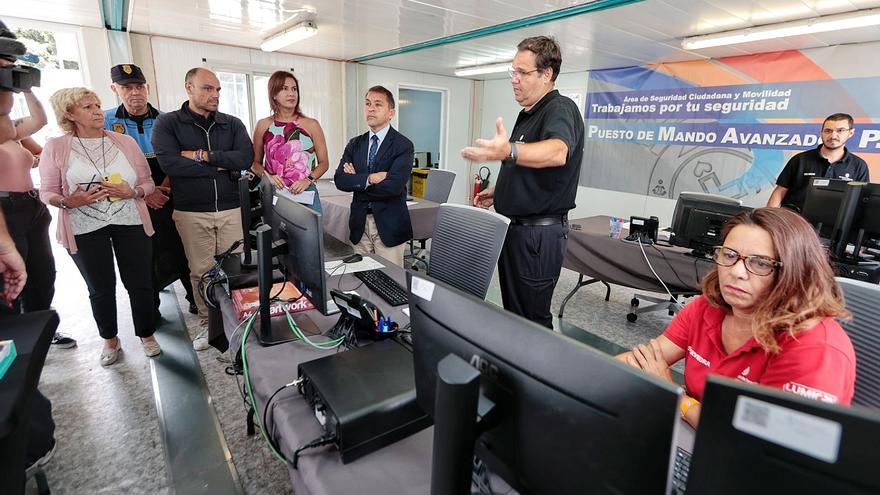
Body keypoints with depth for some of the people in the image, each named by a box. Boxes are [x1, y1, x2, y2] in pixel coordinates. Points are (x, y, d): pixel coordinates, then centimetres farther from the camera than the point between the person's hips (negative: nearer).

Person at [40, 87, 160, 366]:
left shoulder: (125, 142, 3)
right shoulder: (56, 148, 0)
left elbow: (148, 183, 5)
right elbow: (47, 192, 2)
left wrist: (131, 192, -15)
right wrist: (69, 201, -18)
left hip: (130, 224, 1)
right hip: (85, 229, 0)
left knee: (139, 283, 5)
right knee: (101, 288, 10)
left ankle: (147, 335, 24)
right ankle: (110, 340, 29)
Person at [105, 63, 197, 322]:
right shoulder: (106, 121, 3)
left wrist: (162, 189, -11)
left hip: (169, 201, 0)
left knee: (183, 252, 1)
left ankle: (196, 298, 17)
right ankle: (149, 308, 22)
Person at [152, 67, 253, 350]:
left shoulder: (232, 124, 8)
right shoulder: (167, 123, 2)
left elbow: (246, 157, -8)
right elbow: (169, 163, -14)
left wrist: (203, 155, -12)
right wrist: (221, 167, -10)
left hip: (231, 209, 1)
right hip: (191, 212, -1)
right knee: (200, 271, 6)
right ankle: (207, 323, 23)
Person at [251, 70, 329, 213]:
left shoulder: (311, 125, 3)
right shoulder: (263, 125, 6)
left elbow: (323, 163, 5)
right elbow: (256, 162, 13)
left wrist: (308, 180, -10)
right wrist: (267, 176, -6)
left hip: (306, 194, -1)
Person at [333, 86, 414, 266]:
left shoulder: (403, 145, -7)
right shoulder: (355, 144, 10)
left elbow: (393, 186, -21)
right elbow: (339, 180, -2)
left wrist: (356, 180, -9)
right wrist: (369, 179, -18)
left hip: (389, 225, -4)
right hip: (359, 224, 5)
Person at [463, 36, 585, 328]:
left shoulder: (560, 109, -14)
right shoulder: (528, 115, 16)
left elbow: (557, 152, -38)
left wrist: (509, 151, -54)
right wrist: (498, 191, 19)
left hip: (538, 233, -9)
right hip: (513, 227, 9)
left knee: (532, 319, 2)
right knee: (512, 312, 19)